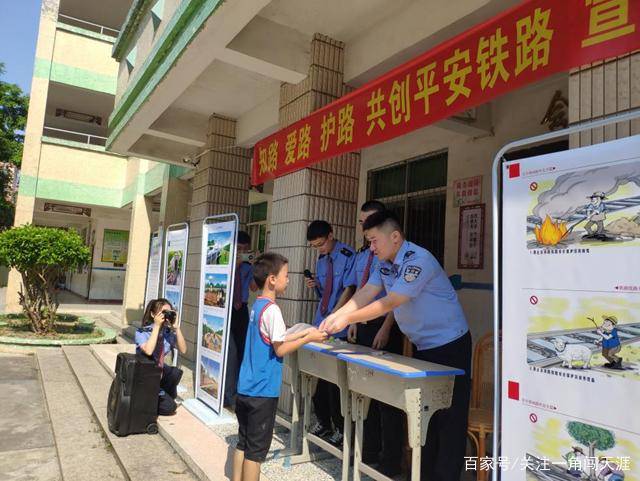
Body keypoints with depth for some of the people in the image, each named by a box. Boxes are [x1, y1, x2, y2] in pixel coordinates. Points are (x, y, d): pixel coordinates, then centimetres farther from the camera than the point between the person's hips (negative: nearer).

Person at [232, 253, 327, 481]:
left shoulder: (257, 305, 9)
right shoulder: (271, 310, -19)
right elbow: (280, 349, -17)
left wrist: (303, 332, 12)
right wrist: (308, 339, -8)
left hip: (246, 388, 8)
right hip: (262, 391, -8)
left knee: (243, 443, 18)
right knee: (256, 449, 4)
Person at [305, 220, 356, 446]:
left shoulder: (348, 256, -11)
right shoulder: (321, 259, 12)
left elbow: (348, 290, -15)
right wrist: (315, 286, -2)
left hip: (339, 328, -7)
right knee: (320, 373, 12)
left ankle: (341, 428, 17)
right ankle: (323, 421, 29)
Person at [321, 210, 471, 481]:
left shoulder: (418, 260, -24)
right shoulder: (385, 264, 3)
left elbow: (390, 303, -27)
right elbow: (365, 294, -1)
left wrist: (347, 319, -25)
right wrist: (335, 316, -13)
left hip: (449, 345, -9)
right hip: (423, 346, 9)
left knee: (448, 416, 0)